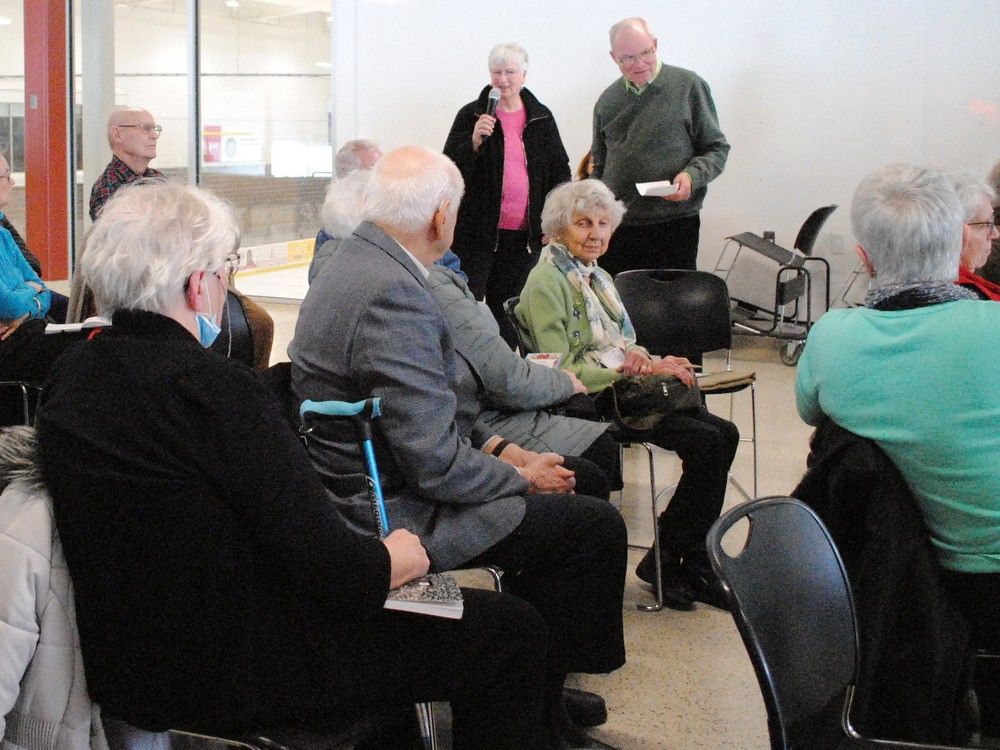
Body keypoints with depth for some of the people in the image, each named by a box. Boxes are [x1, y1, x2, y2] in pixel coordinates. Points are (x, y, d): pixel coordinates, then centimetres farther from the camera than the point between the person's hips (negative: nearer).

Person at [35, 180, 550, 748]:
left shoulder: (71, 376, 1)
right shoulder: (218, 389, -25)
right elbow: (335, 571, -23)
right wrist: (402, 557, -2)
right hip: (233, 682, -9)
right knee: (510, 628, 1)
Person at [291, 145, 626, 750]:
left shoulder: (354, 263, 6)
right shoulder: (394, 294, -26)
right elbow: (437, 466, -26)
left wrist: (497, 450, 7)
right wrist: (522, 475, -9)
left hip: (363, 488, 11)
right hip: (395, 514, -11)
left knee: (572, 476, 21)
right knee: (597, 527, -6)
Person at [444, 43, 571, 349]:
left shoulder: (541, 118, 8)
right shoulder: (471, 115, -1)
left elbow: (560, 171, 13)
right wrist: (474, 140, -22)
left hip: (523, 232, 3)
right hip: (478, 230, -3)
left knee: (508, 311, 10)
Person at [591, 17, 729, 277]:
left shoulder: (689, 86, 0)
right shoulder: (607, 101, 12)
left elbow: (717, 149, 3)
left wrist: (692, 175, -17)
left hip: (674, 225, -3)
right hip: (615, 227, 3)